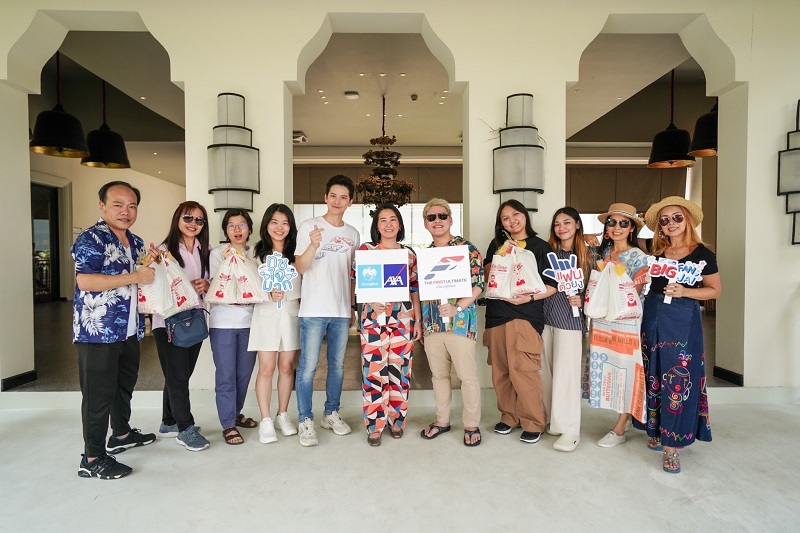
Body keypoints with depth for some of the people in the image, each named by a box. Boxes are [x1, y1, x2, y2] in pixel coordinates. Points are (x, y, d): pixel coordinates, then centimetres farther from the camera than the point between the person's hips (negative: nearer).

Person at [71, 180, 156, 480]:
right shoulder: (91, 239, -13)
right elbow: (85, 281, -27)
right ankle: (92, 459, 11)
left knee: (125, 386, 22)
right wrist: (136, 277, -23)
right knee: (98, 395, -1)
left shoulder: (136, 243, 13)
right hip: (98, 332, -8)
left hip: (129, 330, 8)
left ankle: (121, 434, 40)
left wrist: (153, 264, 7)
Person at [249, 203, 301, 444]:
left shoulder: (296, 252, 5)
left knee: (287, 367, 7)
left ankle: (283, 415, 22)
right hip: (266, 313, -1)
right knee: (266, 368, -2)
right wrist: (268, 293, -13)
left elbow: (305, 283, 10)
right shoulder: (257, 253, 2)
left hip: (291, 312, 2)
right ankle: (266, 420, 8)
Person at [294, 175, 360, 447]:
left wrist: (352, 307, 14)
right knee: (308, 366, -2)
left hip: (342, 311, 5)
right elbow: (300, 267, -10)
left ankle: (331, 414, 27)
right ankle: (305, 421, 10)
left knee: (337, 365, 13)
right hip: (314, 310, -4)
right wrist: (313, 245, -27)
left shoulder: (353, 234, 11)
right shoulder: (309, 226, -3)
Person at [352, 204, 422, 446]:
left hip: (403, 317, 2)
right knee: (374, 369, -2)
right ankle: (374, 425, 10)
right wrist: (371, 299, -15)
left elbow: (415, 289, 12)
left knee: (400, 369, 7)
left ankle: (396, 420, 22)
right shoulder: (366, 250, 4)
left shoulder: (409, 254, 10)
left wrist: (418, 320, 9)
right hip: (374, 317, -2)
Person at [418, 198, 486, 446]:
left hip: (460, 322, -5)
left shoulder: (467, 248, -4)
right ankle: (442, 420, 29)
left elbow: (478, 285, -9)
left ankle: (472, 425, 18)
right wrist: (420, 323, 10)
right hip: (431, 323, 5)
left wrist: (458, 308, -21)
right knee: (438, 374, 14)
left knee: (467, 375, 2)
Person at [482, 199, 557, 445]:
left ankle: (533, 422, 7)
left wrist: (530, 297, -13)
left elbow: (553, 285, 1)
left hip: (524, 316, -4)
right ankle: (509, 416, 24)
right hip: (496, 316, 4)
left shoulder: (540, 246, 4)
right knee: (501, 372, 8)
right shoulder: (496, 245, 15)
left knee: (522, 371, -9)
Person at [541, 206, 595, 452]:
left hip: (569, 319, -4)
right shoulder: (548, 251, 9)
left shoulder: (587, 255, 1)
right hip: (545, 317, 4)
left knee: (566, 374, -2)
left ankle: (570, 430, 10)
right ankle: (554, 421, 24)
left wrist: (581, 300, -16)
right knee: (547, 372, 9)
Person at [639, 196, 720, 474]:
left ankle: (671, 443, 4)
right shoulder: (655, 252, 8)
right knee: (653, 376, 11)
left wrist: (685, 291, -15)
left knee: (678, 380, -4)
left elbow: (715, 290, -1)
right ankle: (656, 430, 26)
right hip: (652, 317, 4)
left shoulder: (702, 254, -3)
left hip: (683, 321, -4)